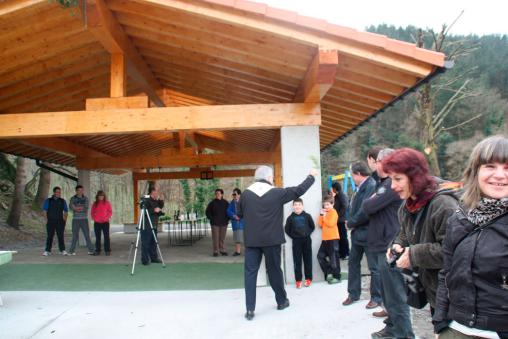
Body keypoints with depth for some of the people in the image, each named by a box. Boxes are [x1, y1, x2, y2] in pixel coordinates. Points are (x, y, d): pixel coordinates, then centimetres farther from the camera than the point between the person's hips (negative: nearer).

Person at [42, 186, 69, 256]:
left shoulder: (62, 201, 10)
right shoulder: (48, 201, 6)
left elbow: (65, 211, 14)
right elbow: (45, 211, 4)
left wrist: (65, 220, 4)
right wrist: (46, 219, -6)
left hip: (60, 222, 1)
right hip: (50, 222, -1)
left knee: (60, 236, -1)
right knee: (50, 236, 0)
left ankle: (62, 250, 0)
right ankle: (47, 251, 5)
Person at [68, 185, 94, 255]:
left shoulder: (86, 198, 5)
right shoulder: (73, 199, 3)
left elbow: (86, 208, -6)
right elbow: (71, 207, -12)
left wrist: (77, 208, -14)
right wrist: (82, 208, -18)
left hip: (84, 219, 1)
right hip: (76, 219, -1)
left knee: (87, 235, -2)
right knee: (75, 236, -1)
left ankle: (91, 250, -1)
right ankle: (71, 251, 10)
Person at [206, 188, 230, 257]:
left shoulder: (225, 203, 4)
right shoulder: (212, 203, -1)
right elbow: (207, 212, 5)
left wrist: (227, 219, 3)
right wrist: (211, 219, -4)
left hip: (223, 223, 2)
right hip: (215, 223, -2)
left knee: (222, 238, 5)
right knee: (215, 238, -2)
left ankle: (222, 250, 16)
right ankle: (215, 251, 4)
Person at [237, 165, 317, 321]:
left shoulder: (246, 194, -1)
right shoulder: (277, 193, -5)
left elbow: (239, 214, 10)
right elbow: (299, 190, 3)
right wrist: (311, 176, 17)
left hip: (251, 240, 1)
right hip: (271, 239, -1)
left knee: (250, 272, 4)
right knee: (274, 270, 14)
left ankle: (250, 309, 0)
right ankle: (282, 301, 30)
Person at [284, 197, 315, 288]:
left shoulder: (307, 216, 0)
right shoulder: (290, 217, -1)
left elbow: (312, 226, 8)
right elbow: (287, 229, 5)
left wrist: (307, 233, -2)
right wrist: (293, 236, -2)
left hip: (307, 240, 1)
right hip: (296, 241, 0)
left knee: (308, 260, 6)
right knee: (297, 261, 1)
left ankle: (308, 278, 15)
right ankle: (298, 280, 6)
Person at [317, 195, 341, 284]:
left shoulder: (333, 212, -8)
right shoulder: (324, 213, 14)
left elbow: (330, 223, -21)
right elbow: (320, 224, 8)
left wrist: (324, 216, -16)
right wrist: (321, 215, -2)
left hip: (333, 238, -8)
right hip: (325, 238, 8)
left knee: (333, 258, -2)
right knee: (320, 256, 6)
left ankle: (337, 277, 7)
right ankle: (328, 272, 17)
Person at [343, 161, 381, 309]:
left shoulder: (372, 186, -20)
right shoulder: (360, 187, 10)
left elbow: (365, 211, -26)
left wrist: (351, 223, -14)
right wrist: (350, 221, 0)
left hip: (368, 234, -9)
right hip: (357, 233, 10)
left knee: (374, 267, 5)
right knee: (353, 263, 16)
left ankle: (376, 298, 18)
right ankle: (353, 294, 28)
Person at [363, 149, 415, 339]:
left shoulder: (391, 184, -17)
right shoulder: (385, 183, 16)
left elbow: (368, 207, -20)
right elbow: (373, 209, 17)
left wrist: (369, 201, -1)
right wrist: (372, 202, -2)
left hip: (389, 246, -11)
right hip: (384, 245, 11)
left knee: (395, 294, -3)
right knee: (388, 291, 19)